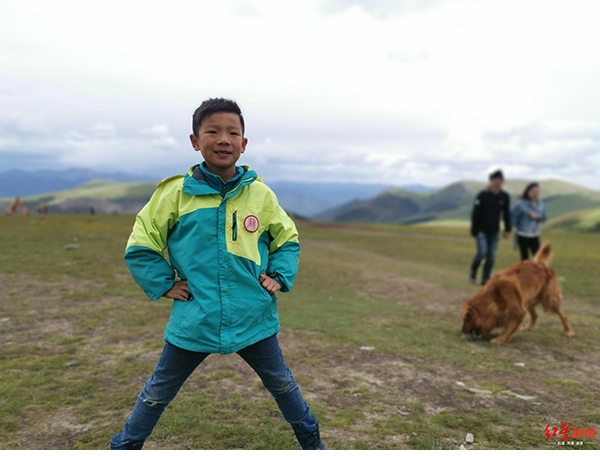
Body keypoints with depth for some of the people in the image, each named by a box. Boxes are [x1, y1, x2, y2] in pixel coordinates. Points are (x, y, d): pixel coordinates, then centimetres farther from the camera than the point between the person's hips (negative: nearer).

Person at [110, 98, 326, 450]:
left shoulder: (261, 195, -2)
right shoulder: (175, 193, -7)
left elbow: (287, 240, 14)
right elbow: (140, 247, 3)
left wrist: (279, 277, 1)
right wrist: (164, 285, -4)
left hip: (254, 319, 2)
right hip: (193, 322, -1)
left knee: (282, 384, 20)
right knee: (158, 392, 16)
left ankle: (310, 439, 44)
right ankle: (126, 445, 41)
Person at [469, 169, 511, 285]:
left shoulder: (505, 197, 1)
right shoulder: (482, 195, -10)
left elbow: (506, 214, 12)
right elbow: (475, 214, -8)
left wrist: (507, 229, 10)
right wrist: (474, 230, -9)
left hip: (494, 231, 4)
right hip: (482, 230, -4)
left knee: (491, 256, 2)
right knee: (482, 252, -14)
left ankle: (485, 279, 13)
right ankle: (473, 273, 9)